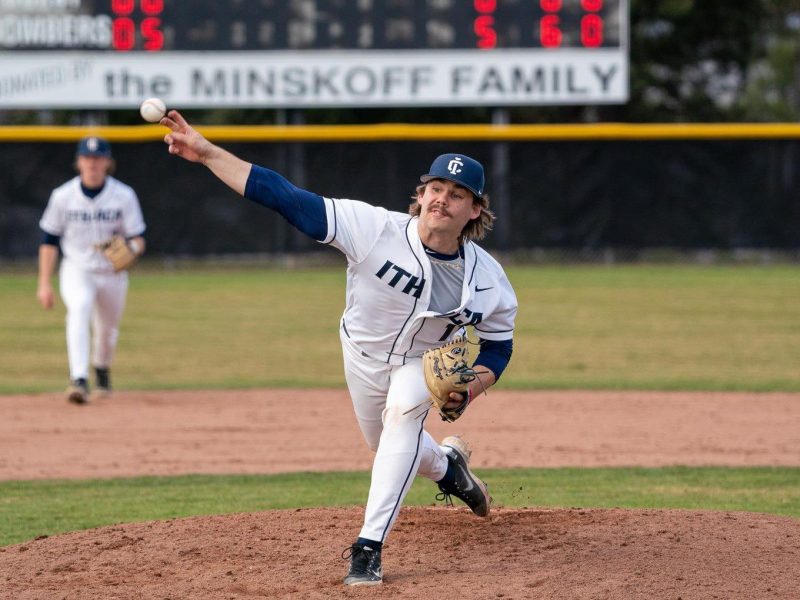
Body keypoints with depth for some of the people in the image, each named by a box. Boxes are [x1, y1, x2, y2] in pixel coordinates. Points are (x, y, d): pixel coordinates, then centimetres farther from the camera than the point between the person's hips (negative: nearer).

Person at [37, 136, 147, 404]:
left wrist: (132, 249, -32)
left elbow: (137, 239, -6)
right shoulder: (63, 196, -7)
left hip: (113, 273, 2)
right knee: (79, 308, -31)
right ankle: (79, 380, -43)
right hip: (76, 270, -2)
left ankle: (102, 371, 49)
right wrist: (44, 284, 0)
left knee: (107, 330, 13)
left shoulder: (124, 196, -9)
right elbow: (49, 240, 2)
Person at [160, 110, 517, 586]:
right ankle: (447, 466, 56)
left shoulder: (488, 279, -25)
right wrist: (207, 153, -43)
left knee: (404, 410, -31)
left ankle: (370, 546, -29)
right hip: (363, 355, 2)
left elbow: (498, 345, -6)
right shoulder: (376, 229, -32)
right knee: (387, 444, 18)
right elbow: (287, 197, -37)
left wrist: (471, 388, -27)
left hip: (425, 363, -2)